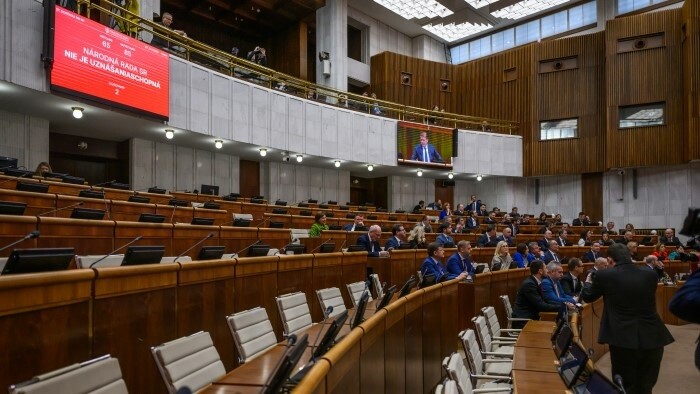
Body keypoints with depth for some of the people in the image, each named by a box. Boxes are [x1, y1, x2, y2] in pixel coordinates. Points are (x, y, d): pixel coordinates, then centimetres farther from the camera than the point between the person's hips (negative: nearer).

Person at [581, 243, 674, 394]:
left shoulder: (604, 275, -8)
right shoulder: (650, 275, 0)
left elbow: (587, 296, 9)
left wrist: (588, 282, 31)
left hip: (623, 339, -3)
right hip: (652, 337, 3)